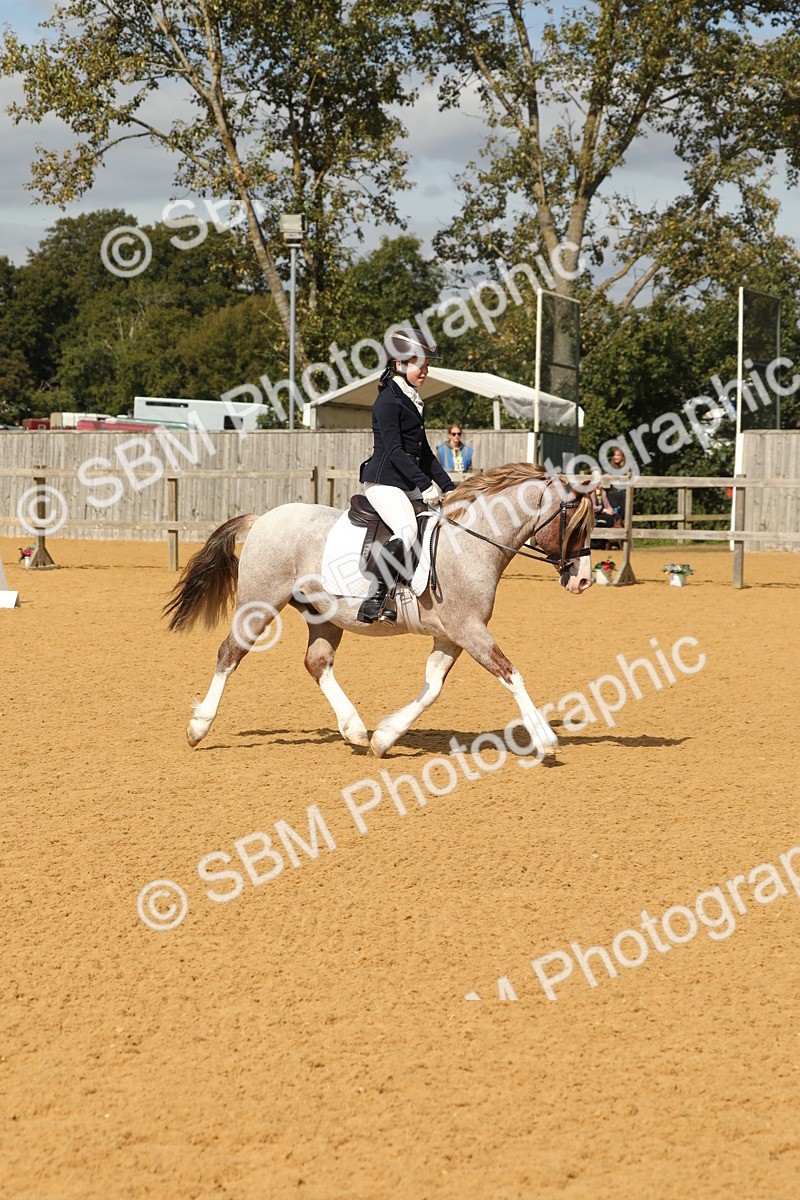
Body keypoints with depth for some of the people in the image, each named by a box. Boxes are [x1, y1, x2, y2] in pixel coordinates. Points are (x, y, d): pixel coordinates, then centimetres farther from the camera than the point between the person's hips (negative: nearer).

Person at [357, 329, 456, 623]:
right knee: (407, 531, -30)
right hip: (383, 481, -10)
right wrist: (424, 484, -23)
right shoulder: (388, 401, -10)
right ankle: (373, 603, -30)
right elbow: (394, 450, -18)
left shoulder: (413, 402, 19)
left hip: (408, 484, 10)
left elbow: (424, 452, 22)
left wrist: (447, 487, 15)